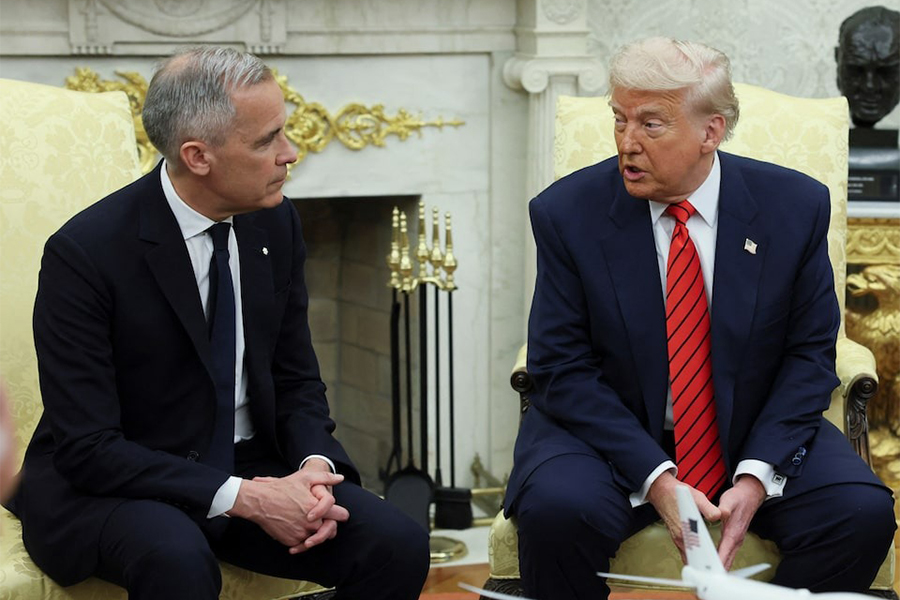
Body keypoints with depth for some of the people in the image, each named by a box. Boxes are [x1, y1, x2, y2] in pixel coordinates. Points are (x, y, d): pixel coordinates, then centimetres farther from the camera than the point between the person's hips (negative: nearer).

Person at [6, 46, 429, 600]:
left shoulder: (277, 225, 0)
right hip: (106, 487, -5)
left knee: (399, 545, -19)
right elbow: (87, 447, -20)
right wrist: (242, 497, -26)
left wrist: (314, 466, -13)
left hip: (250, 471, 5)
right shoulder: (85, 252, -18)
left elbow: (296, 380, 10)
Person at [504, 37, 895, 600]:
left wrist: (757, 476, -17)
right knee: (554, 510, -32)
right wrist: (655, 479, -21)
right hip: (613, 434, -1)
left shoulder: (796, 206, -6)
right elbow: (562, 368, -10)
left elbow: (809, 353, -2)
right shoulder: (568, 212, -9)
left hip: (754, 433, 2)